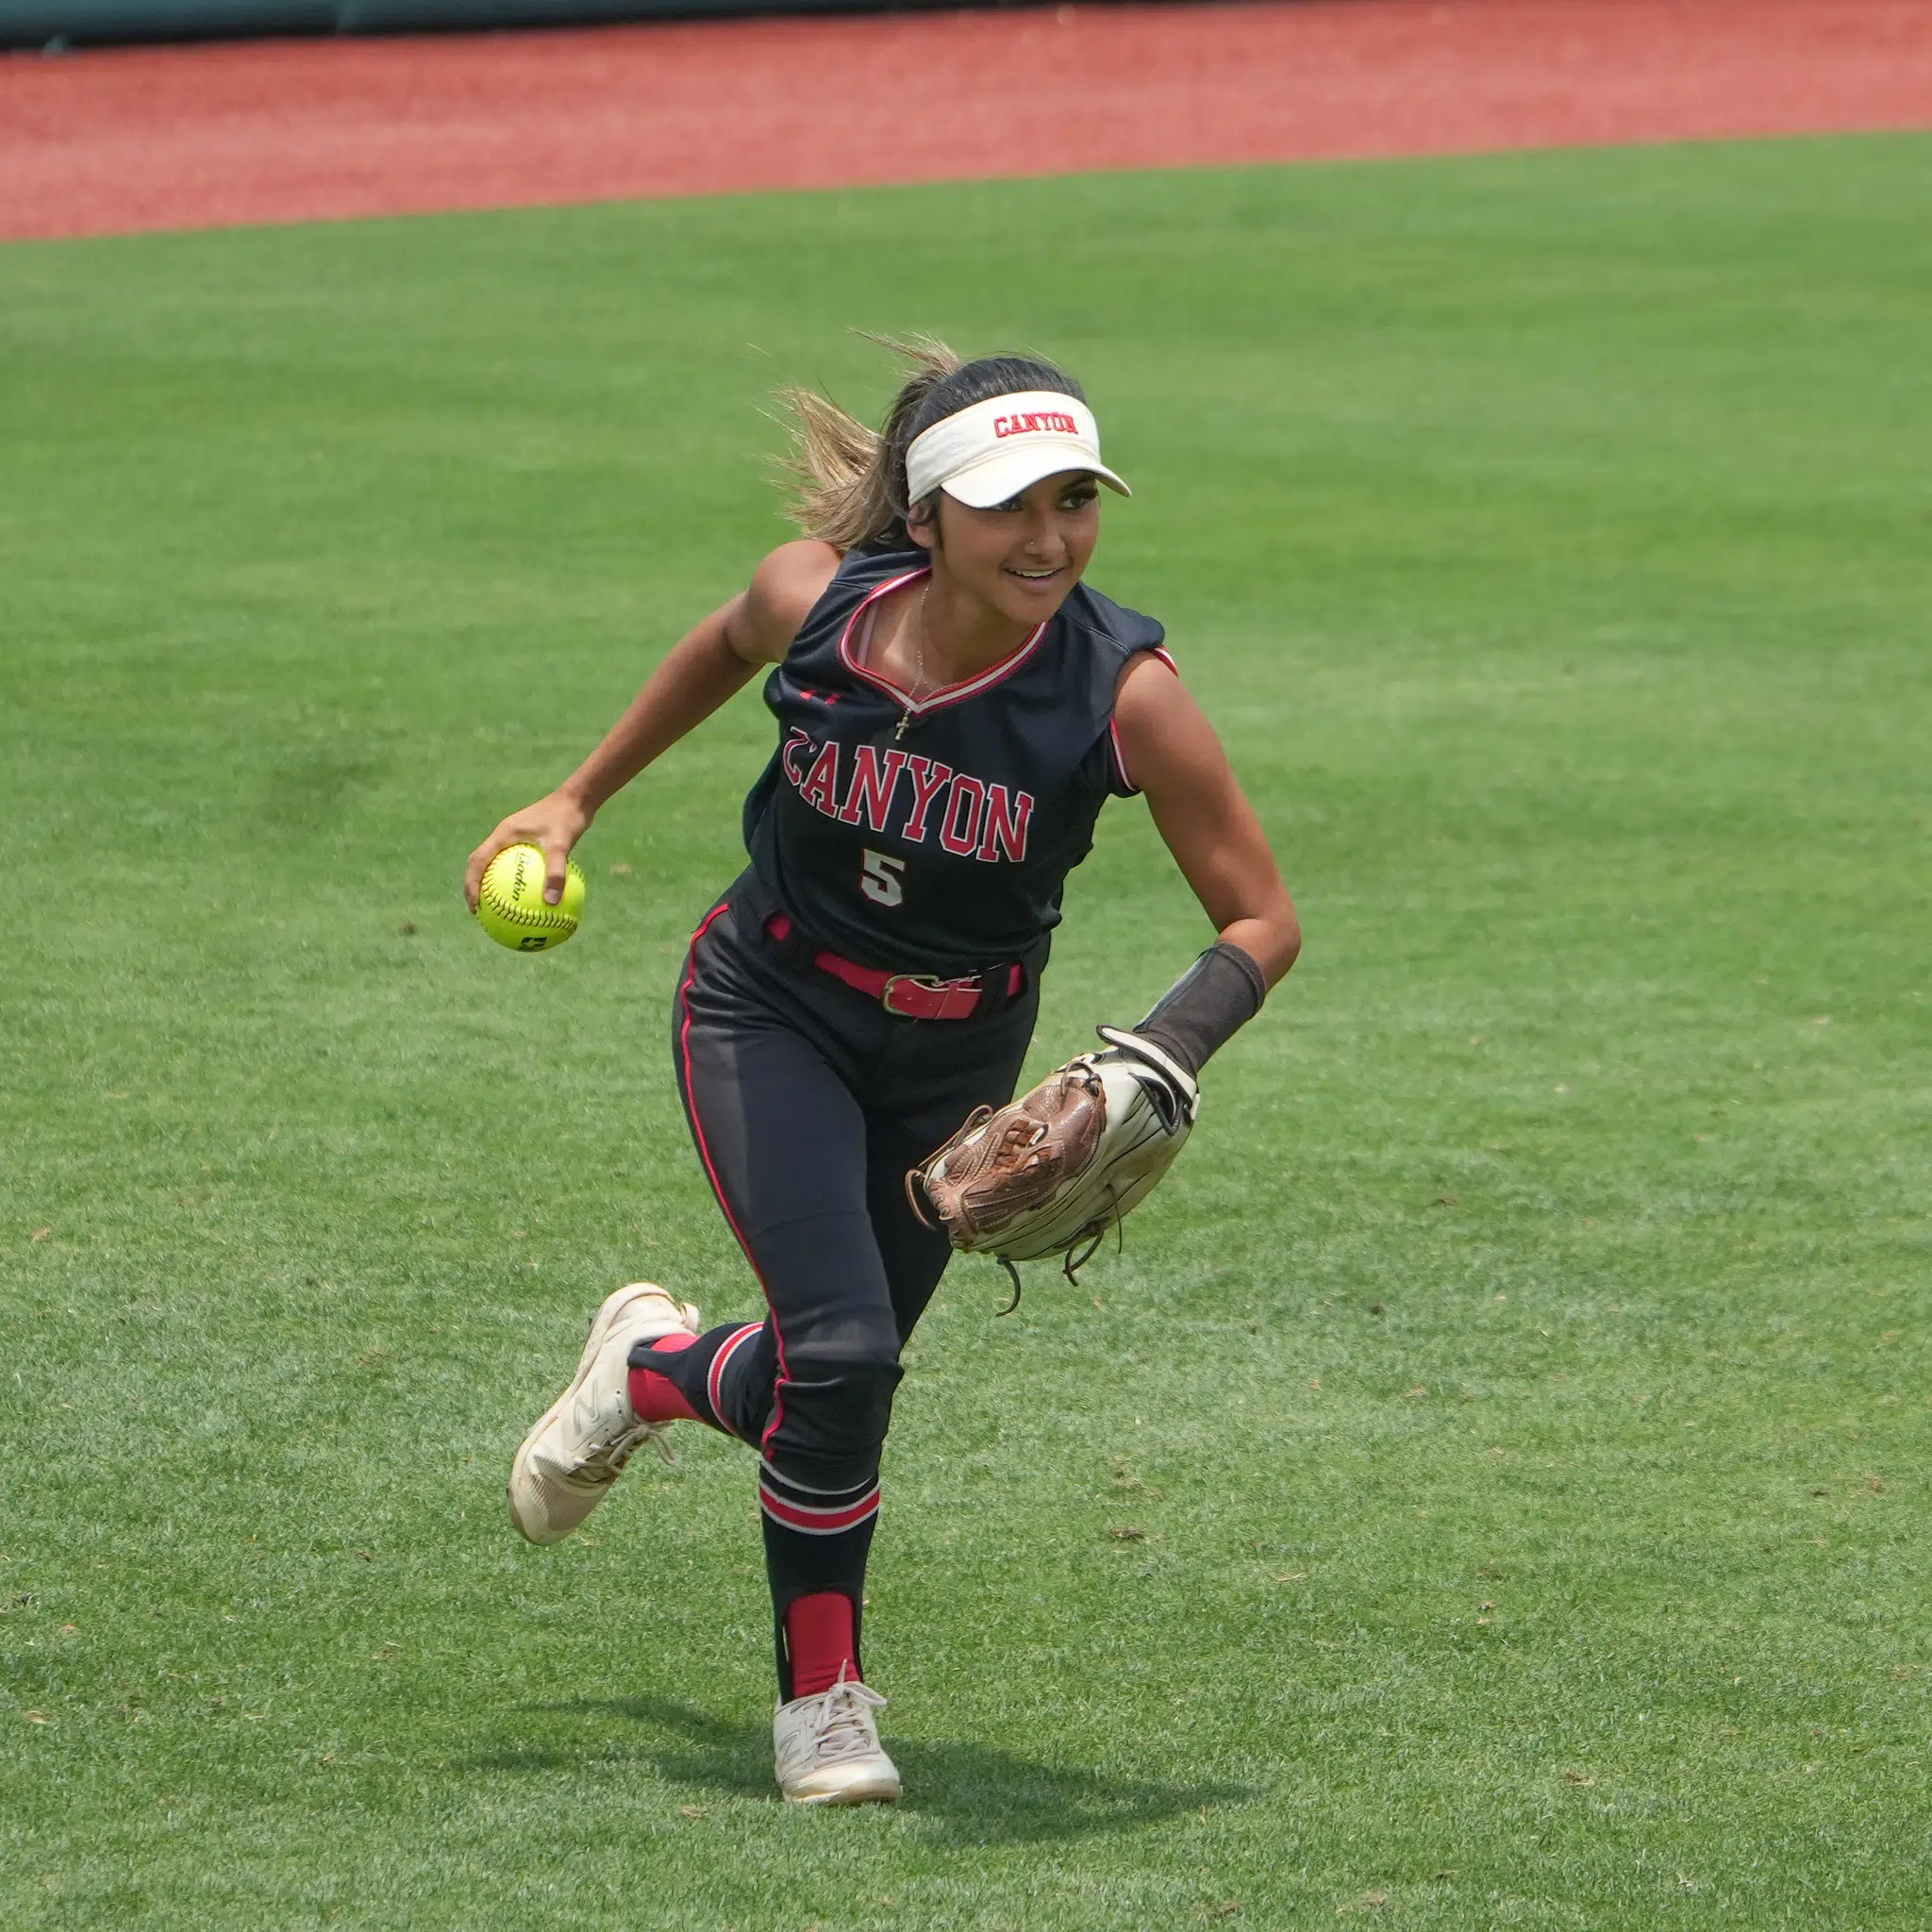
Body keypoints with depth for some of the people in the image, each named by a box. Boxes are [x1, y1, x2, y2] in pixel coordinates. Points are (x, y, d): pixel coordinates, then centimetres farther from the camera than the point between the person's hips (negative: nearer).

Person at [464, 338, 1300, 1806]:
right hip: (770, 1010, -1)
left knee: (837, 1379, 11)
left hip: (957, 1060, 2)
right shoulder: (819, 597, -23)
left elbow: (1263, 921, -19)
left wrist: (1161, 1062, -37)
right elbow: (731, 643, 4)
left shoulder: (1124, 691, -27)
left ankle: (658, 1368, 47)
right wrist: (578, 800, 12)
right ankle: (822, 1697, 7)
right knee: (843, 1354, -19)